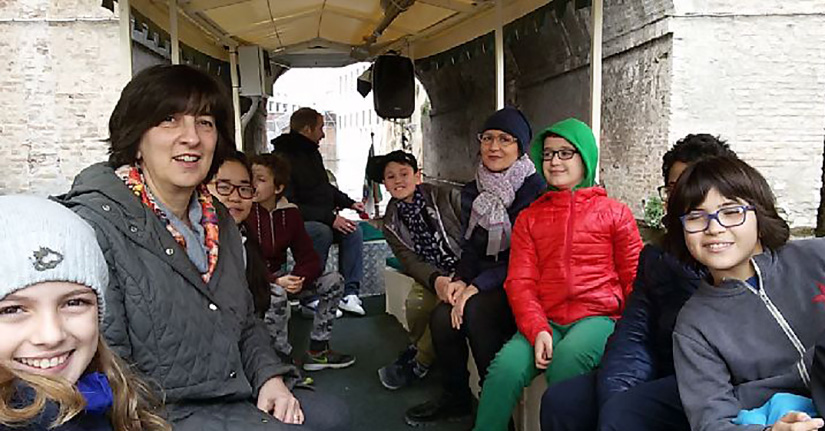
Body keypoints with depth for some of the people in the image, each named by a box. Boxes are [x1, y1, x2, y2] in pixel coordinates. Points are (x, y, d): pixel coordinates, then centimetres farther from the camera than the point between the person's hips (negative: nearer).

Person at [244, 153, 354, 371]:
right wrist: (276, 281, -31)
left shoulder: (290, 212, 0)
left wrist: (297, 279, -22)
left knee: (334, 281, -8)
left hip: (279, 277, 6)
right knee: (277, 294, -37)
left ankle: (317, 351, -2)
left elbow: (309, 257, -1)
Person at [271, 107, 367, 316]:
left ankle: (349, 293, -15)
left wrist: (349, 203, 15)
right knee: (322, 232, -34)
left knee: (353, 230, -14)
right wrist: (329, 218, -27)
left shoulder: (312, 152, 12)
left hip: (321, 218, 8)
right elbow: (289, 206, -24)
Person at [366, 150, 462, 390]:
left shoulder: (447, 197, -6)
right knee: (416, 301, -25)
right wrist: (436, 280, -25)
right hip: (431, 276, 3)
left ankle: (419, 364, -6)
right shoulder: (391, 224, 6)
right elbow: (410, 262, -4)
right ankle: (416, 348, 6)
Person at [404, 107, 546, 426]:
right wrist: (460, 280, -7)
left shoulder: (535, 190, -11)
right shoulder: (473, 192, 10)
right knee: (441, 316, -19)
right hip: (480, 283, 6)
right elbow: (470, 247, 12)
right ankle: (455, 399, 5)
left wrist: (477, 286, -21)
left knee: (476, 310, -31)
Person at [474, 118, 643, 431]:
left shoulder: (615, 213, 13)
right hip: (545, 321, 2)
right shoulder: (529, 217, 18)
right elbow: (519, 282, 7)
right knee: (505, 367, -27)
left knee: (567, 358, -35)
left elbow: (635, 279, 8)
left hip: (598, 317, -1)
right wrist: (537, 330, -11)